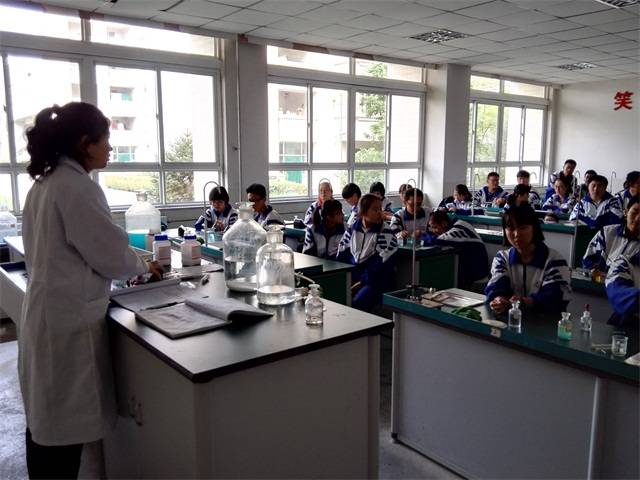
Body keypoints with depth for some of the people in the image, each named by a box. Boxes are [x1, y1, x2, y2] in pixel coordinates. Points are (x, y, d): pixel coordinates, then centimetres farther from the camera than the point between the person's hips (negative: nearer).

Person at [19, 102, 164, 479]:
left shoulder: (46, 182, 11)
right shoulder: (77, 185, -17)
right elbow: (110, 252, -15)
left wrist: (130, 266, 16)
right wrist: (143, 266, 5)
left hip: (47, 313, 9)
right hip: (69, 320, -9)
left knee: (46, 420, 18)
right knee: (66, 426, 3)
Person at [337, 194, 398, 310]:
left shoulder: (386, 234, -4)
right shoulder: (351, 230, 10)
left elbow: (382, 265, -11)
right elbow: (341, 256, 11)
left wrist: (361, 282, -13)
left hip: (376, 282, -4)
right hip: (351, 278, 4)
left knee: (356, 303, -31)